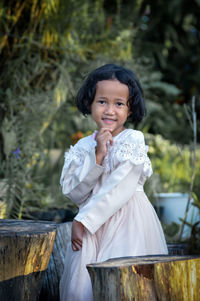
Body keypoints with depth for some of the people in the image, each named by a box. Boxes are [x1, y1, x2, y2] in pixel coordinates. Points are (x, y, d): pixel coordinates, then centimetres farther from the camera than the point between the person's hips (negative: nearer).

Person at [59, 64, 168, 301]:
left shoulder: (133, 140, -8)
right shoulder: (83, 146, 6)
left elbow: (122, 188, -14)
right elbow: (73, 193, -4)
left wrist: (83, 219, -11)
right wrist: (97, 156, -15)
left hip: (128, 224, -4)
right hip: (90, 226, 4)